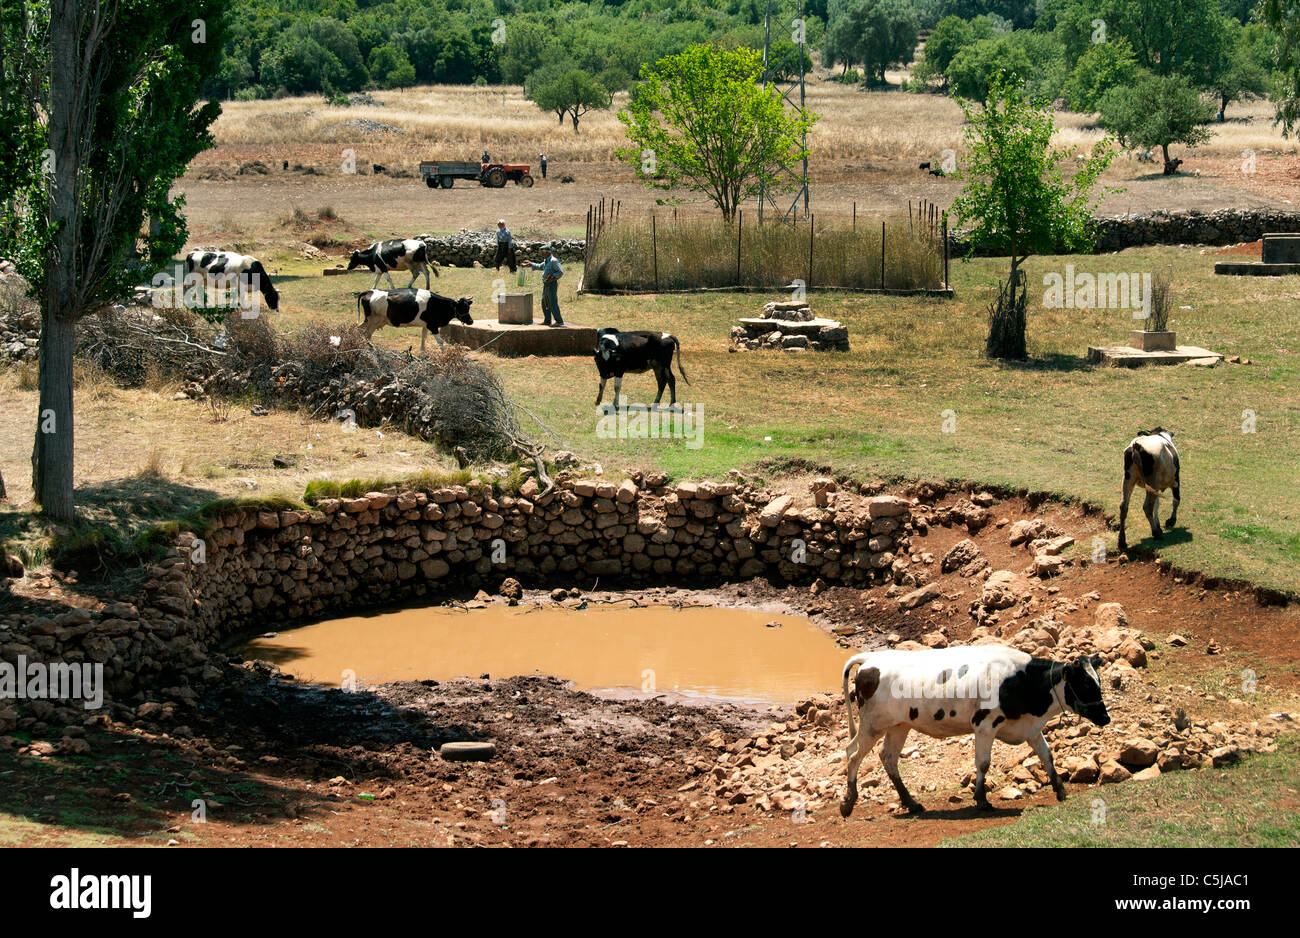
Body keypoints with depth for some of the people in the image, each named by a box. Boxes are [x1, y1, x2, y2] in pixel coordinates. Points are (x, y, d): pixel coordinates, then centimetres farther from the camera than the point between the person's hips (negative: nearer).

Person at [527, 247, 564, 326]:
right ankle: (547, 321, 21)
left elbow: (561, 272, -20)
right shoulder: (546, 261, 15)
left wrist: (551, 277, -26)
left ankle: (559, 321, -14)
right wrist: (530, 264, 34)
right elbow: (540, 267, 34)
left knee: (553, 303, -13)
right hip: (546, 285, 10)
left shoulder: (553, 261, -15)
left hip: (552, 284, -10)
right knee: (545, 303, 14)